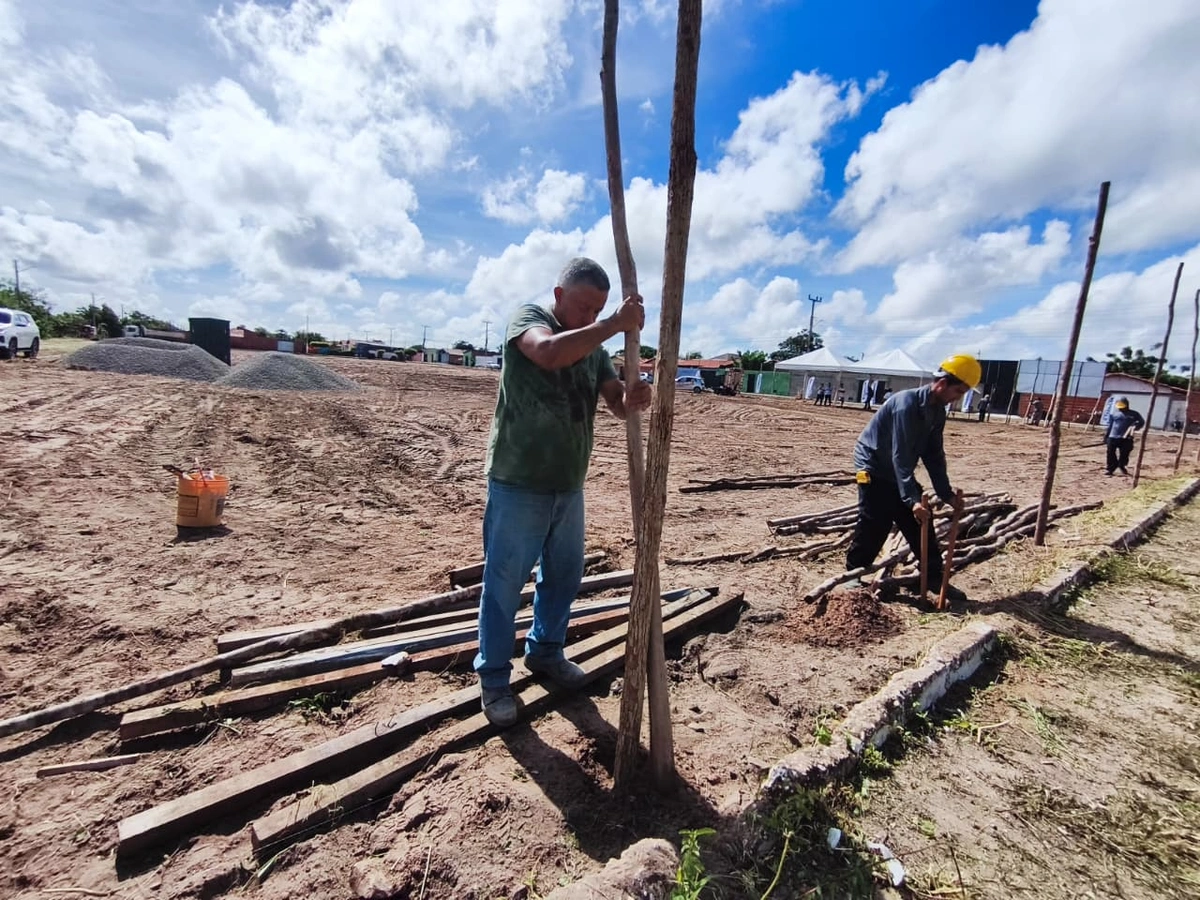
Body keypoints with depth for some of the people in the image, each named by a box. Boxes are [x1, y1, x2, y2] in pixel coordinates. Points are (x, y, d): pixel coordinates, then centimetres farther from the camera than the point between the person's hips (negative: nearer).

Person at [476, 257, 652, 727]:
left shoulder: (594, 344, 9)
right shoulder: (527, 318, -9)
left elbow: (617, 404, 3)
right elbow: (550, 352, -33)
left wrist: (634, 397, -20)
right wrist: (614, 324, -29)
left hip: (568, 484, 7)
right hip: (518, 483, -6)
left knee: (564, 575, 18)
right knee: (504, 584, 5)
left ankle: (544, 652, 40)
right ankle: (493, 678, 22)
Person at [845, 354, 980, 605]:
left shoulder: (938, 411, 2)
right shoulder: (907, 404, -26)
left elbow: (934, 455, 7)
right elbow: (900, 456, -30)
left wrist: (947, 493, 2)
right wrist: (913, 499, -34)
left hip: (898, 472, 9)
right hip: (874, 469, -8)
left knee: (921, 525, 10)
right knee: (872, 529, -6)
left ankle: (936, 578, 22)